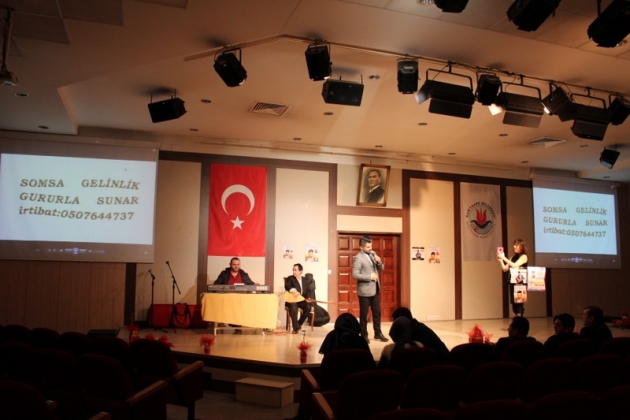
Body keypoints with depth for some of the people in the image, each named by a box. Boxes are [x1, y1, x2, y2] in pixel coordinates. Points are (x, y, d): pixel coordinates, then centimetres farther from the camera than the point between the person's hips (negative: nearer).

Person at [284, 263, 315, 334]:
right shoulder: (290, 278, 4)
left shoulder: (306, 280, 12)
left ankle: (299, 324, -8)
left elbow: (310, 290, 5)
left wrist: (309, 298, -16)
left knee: (308, 307, -29)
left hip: (302, 300, 2)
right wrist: (293, 290, -36)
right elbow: (287, 286, -15)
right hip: (292, 299, -2)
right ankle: (296, 328, -25)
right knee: (293, 307, -36)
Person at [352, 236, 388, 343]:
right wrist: (370, 276, -21)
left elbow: (381, 268, 12)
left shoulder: (372, 254, 8)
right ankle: (364, 335, 17)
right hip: (365, 291, -7)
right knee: (363, 314, 5)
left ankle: (378, 333, 27)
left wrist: (379, 262, -9)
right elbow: (355, 275, -22)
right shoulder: (358, 258, -15)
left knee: (377, 312, 15)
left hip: (375, 289, 7)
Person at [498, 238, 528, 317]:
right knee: (514, 303, 6)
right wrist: (500, 260, -2)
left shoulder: (524, 256, -4)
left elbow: (515, 266, -19)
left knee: (519, 303, -8)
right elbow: (505, 269, 12)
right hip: (512, 282, 6)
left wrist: (504, 258, -19)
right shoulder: (513, 257, 13)